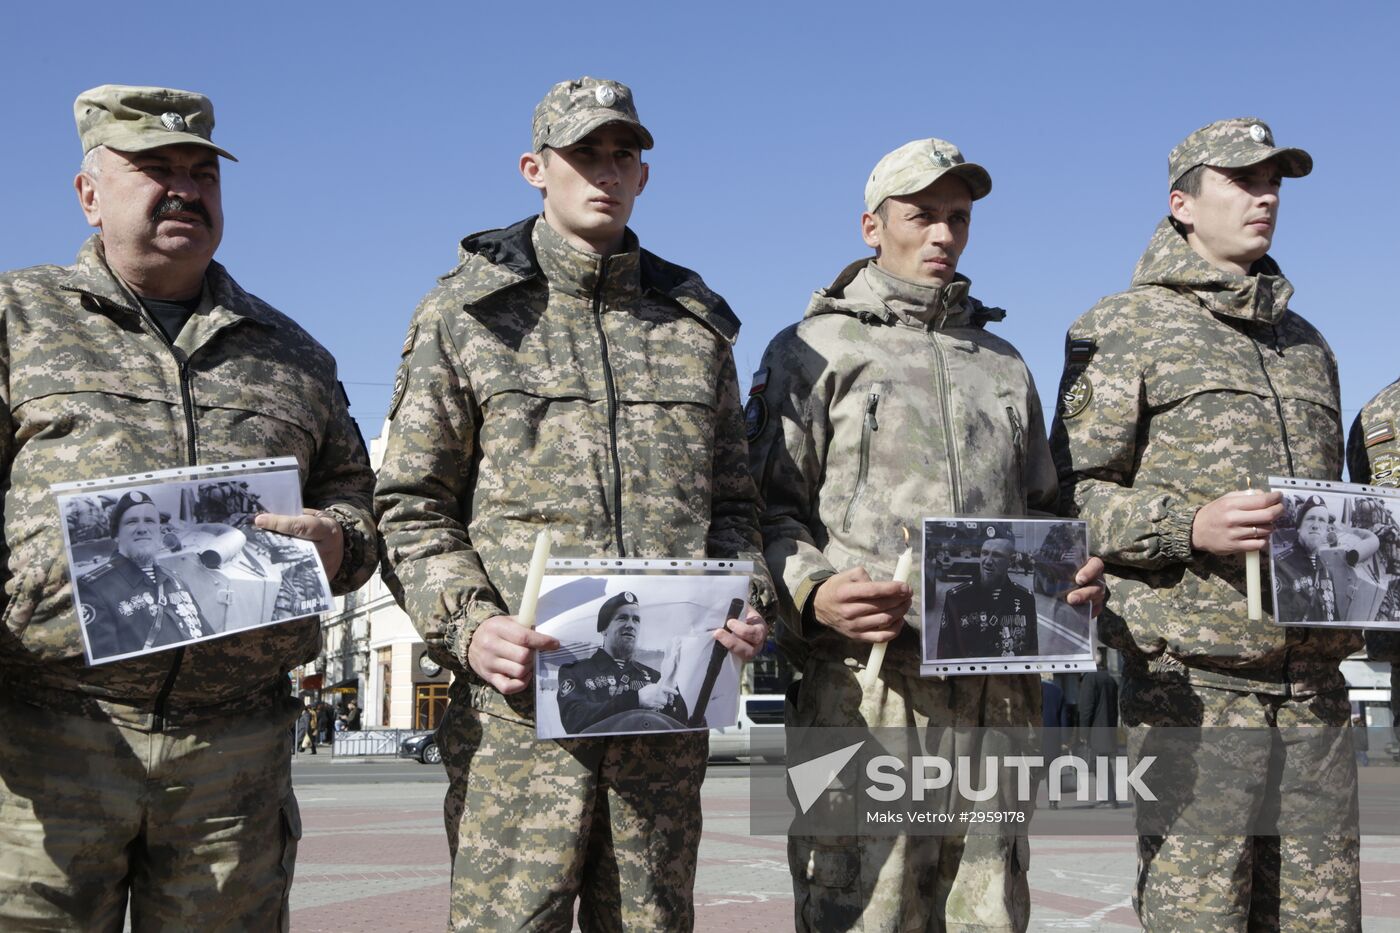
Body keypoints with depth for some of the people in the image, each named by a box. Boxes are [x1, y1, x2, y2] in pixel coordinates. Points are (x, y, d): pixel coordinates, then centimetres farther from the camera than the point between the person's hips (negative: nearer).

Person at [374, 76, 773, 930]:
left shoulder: (696, 324, 16)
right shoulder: (467, 315, 6)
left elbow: (731, 501, 20)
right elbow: (412, 506, 3)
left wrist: (748, 602, 1)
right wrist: (467, 625, -13)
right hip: (521, 696, -3)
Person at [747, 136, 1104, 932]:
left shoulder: (1005, 365, 23)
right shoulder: (815, 351, 7)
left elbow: (1040, 511, 27)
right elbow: (768, 507, 1)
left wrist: (1073, 576, 5)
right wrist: (812, 593, -19)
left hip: (997, 695, 5)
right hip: (866, 683, -5)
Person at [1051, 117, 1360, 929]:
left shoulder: (1307, 343, 22)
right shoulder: (1125, 329, 3)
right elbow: (1074, 493, -4)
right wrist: (1189, 527, -19)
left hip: (1314, 680, 6)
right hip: (1194, 676, -6)